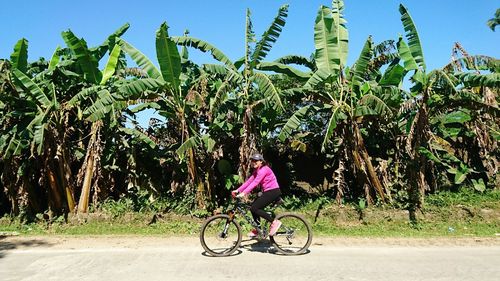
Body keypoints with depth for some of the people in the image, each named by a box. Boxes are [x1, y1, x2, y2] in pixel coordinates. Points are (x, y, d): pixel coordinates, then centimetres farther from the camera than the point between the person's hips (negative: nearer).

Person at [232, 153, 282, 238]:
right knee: (254, 207, 7)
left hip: (273, 192, -10)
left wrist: (244, 193, -33)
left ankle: (274, 222, -9)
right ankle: (257, 230, 19)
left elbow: (255, 183, -26)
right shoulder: (256, 171, 13)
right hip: (267, 192, 10)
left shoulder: (264, 169, -16)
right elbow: (249, 181, 8)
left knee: (254, 208, -14)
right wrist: (238, 190, -1)